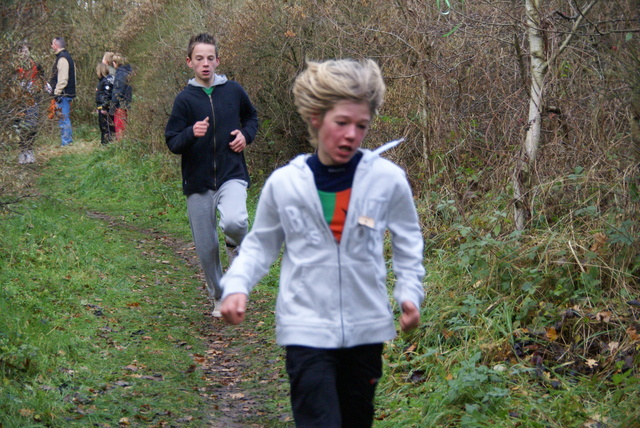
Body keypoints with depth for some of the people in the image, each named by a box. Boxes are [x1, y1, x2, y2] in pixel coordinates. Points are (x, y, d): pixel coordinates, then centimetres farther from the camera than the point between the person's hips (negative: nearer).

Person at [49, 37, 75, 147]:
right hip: (66, 94, 10)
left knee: (63, 118, -9)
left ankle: (66, 142, -9)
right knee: (65, 118, 14)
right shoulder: (65, 56, 19)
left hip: (63, 94, -10)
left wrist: (57, 93, -20)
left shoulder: (62, 58, -13)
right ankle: (68, 141, 19)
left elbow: (62, 78, -20)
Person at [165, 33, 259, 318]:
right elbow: (172, 142, -5)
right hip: (198, 182, 1)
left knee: (234, 221, -31)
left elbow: (252, 117, 22)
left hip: (232, 176, 0)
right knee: (206, 248, 6)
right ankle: (219, 298, 30)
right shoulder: (185, 99, -3)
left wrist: (246, 134, 1)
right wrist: (192, 133, -25)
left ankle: (236, 245, 7)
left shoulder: (233, 91, 2)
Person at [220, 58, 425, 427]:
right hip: (307, 329, -2)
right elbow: (261, 244, 8)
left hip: (366, 328, 2)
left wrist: (410, 291, -1)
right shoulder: (284, 183, -7)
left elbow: (408, 239, 10)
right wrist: (237, 286, -7)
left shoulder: (388, 179, -6)